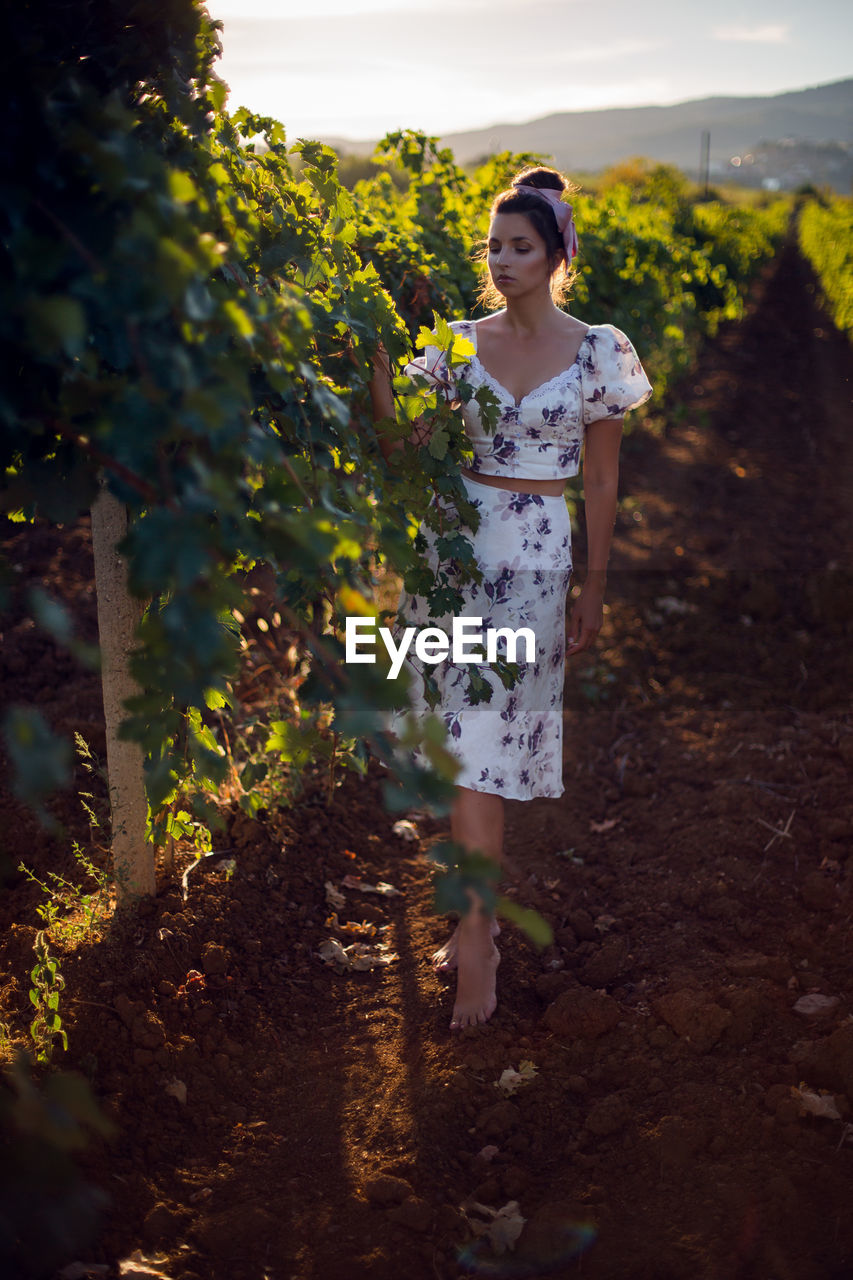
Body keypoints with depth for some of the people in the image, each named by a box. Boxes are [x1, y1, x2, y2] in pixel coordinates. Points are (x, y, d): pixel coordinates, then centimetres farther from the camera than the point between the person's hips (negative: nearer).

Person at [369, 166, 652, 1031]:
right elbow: (402, 446, -2)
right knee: (456, 747, 6)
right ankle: (479, 910, 22)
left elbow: (601, 480, 5)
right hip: (449, 545, 3)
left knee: (481, 748, -7)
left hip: (531, 562, -3)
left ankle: (476, 941, 4)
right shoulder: (459, 342, 5)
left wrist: (594, 590, 6)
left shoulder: (597, 352, 0)